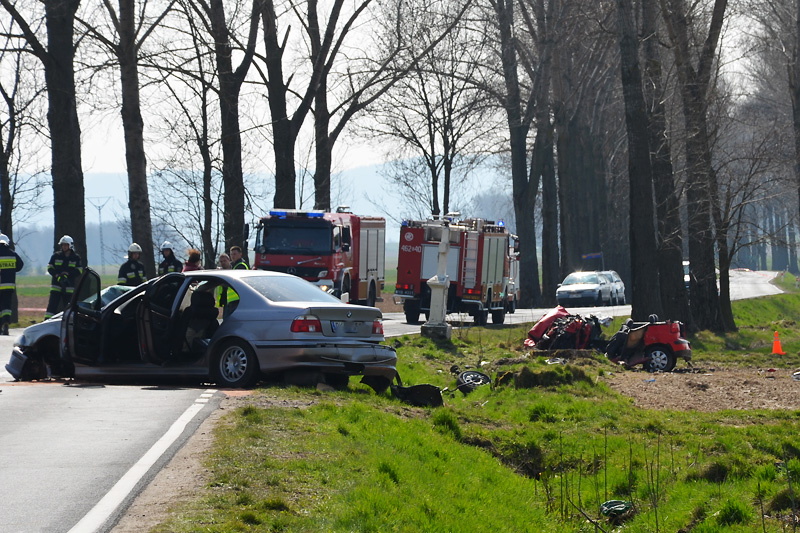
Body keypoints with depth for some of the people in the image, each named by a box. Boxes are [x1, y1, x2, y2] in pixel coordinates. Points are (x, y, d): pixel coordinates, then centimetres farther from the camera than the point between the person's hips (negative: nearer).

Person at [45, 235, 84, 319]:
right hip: (56, 284, 0)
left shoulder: (76, 258, 4)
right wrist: (56, 275, -14)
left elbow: (79, 271, 1)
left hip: (69, 285, 0)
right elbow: (50, 268, 4)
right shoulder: (56, 256, 6)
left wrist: (68, 274, -14)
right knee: (52, 304, -7)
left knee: (67, 305, 4)